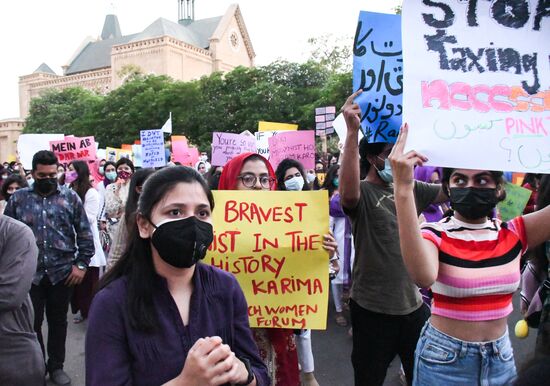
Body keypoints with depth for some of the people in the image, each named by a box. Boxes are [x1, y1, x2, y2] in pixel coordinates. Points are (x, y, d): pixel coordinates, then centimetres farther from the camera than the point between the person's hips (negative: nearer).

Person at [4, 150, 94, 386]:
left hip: (62, 273, 0)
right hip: (29, 274, 0)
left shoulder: (70, 197, 0)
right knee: (31, 323, 10)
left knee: (58, 322, 13)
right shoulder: (18, 199, 2)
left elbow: (85, 234, 1)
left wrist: (81, 264, -5)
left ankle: (56, 366, 30)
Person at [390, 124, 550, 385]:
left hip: (501, 358, 3)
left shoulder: (514, 234, -4)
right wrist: (403, 189, -46)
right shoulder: (434, 234, -15)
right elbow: (424, 276, -38)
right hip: (444, 358, -3)